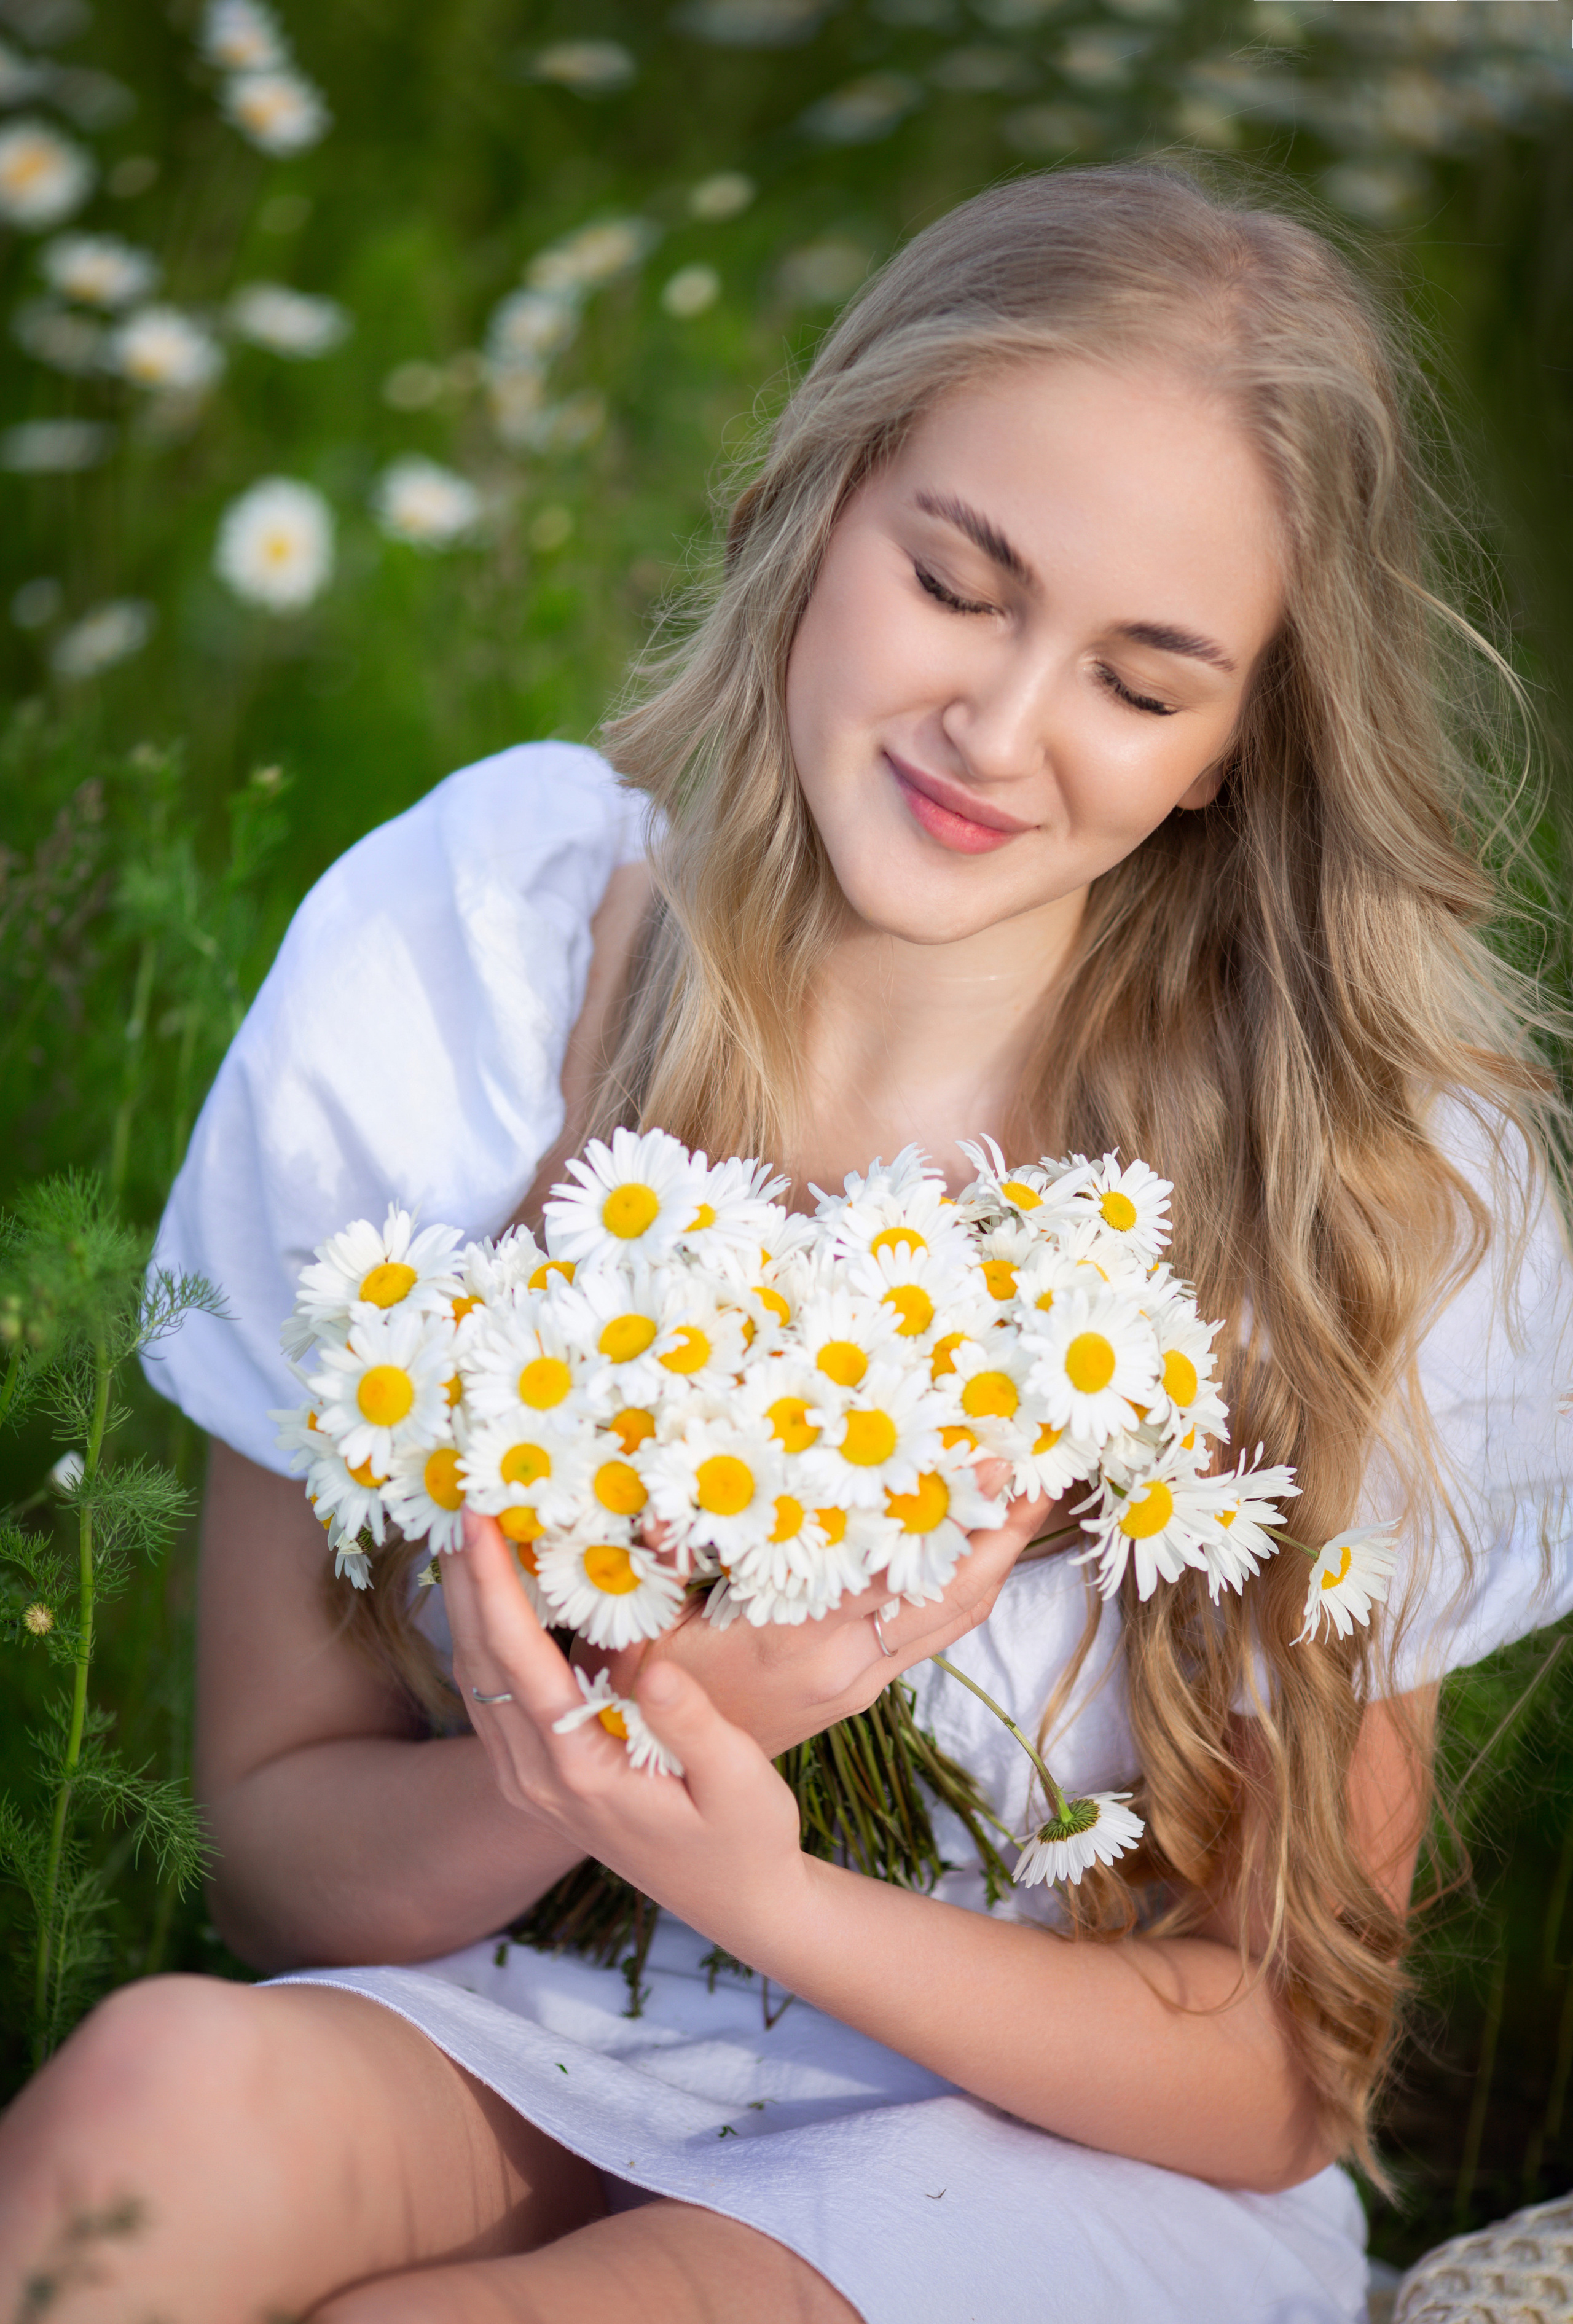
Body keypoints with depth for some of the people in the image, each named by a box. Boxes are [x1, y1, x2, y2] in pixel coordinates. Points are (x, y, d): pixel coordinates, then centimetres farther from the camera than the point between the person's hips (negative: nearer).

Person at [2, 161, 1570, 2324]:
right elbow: (279, 1842, -4)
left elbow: (1284, 2083, -7)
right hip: (500, 2043, 3)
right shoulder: (440, 960, -11)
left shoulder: (1396, 1190, -15)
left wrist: (755, 1884, -24)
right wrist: (630, 1739, -26)